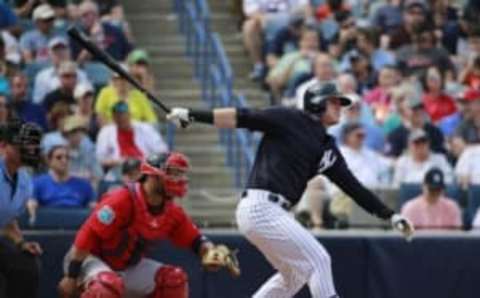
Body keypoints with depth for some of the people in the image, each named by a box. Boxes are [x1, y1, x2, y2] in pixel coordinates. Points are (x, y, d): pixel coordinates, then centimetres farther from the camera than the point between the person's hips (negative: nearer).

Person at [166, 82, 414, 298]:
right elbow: (241, 118, -6)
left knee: (294, 275, 20)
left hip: (276, 213, 9)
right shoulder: (289, 120, -2)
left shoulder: (327, 148, 19)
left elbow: (353, 186, 17)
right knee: (318, 261, -11)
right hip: (260, 207, -9)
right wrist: (192, 115, -13)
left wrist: (391, 216, 11)